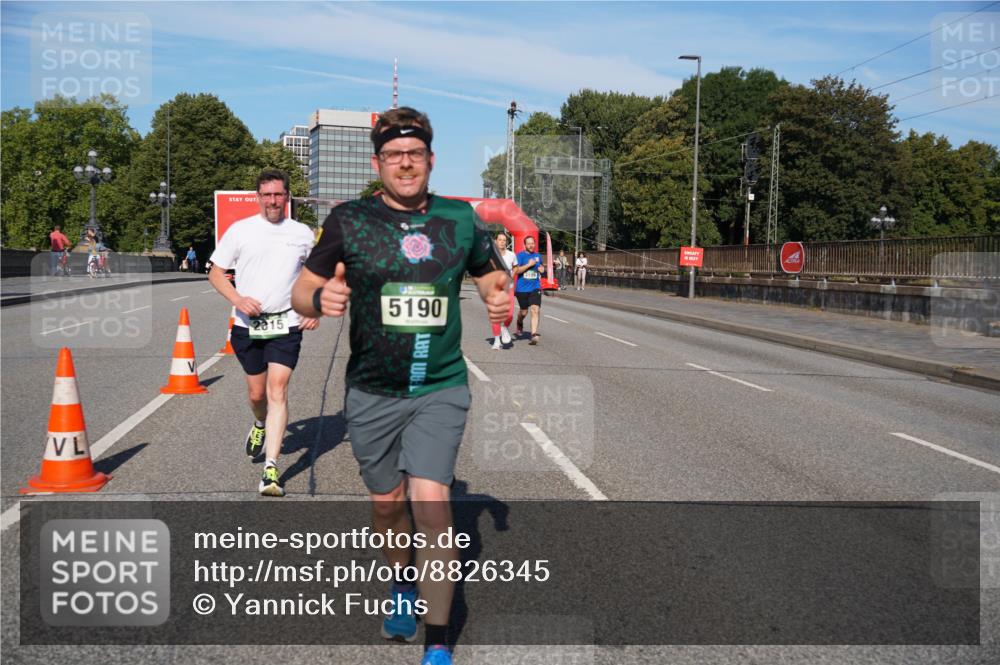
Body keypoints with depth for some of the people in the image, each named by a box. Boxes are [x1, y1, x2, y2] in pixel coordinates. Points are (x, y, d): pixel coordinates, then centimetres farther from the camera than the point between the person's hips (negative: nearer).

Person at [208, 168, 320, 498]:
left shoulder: (302, 233, 5)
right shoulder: (240, 230, 2)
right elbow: (215, 273, 6)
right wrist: (237, 299, -11)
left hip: (286, 325, -1)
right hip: (247, 325, 1)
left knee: (277, 392, -12)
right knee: (257, 393, 12)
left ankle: (271, 469, -12)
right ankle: (260, 425, 49)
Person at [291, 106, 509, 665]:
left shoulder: (460, 219, 1)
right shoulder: (349, 220, -3)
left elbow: (493, 274, 14)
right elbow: (301, 292, -1)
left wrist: (502, 299, -9)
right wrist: (320, 298, -25)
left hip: (441, 390, -1)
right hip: (372, 393, 1)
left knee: (431, 504, -14)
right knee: (386, 505, 15)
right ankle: (403, 586, 46)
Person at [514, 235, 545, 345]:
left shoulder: (538, 256, 11)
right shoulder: (520, 255, -4)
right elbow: (515, 270, -14)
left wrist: (542, 269, 6)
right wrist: (528, 265, -17)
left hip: (535, 288, 2)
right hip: (522, 289, -2)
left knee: (535, 309, -16)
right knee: (523, 311, 12)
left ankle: (534, 334, -20)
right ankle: (519, 323, 47)